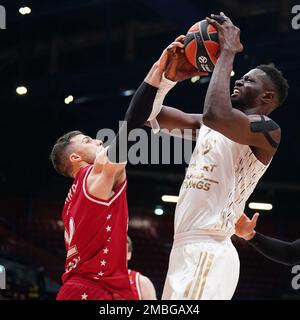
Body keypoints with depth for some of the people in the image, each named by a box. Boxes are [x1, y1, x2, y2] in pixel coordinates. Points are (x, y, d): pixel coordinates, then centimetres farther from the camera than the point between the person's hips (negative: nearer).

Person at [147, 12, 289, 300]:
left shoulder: (266, 129, -7)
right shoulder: (208, 127, 19)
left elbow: (215, 114, -27)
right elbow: (153, 116, 23)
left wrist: (228, 52, -16)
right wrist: (170, 76, 7)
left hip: (208, 253, -9)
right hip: (186, 249, 9)